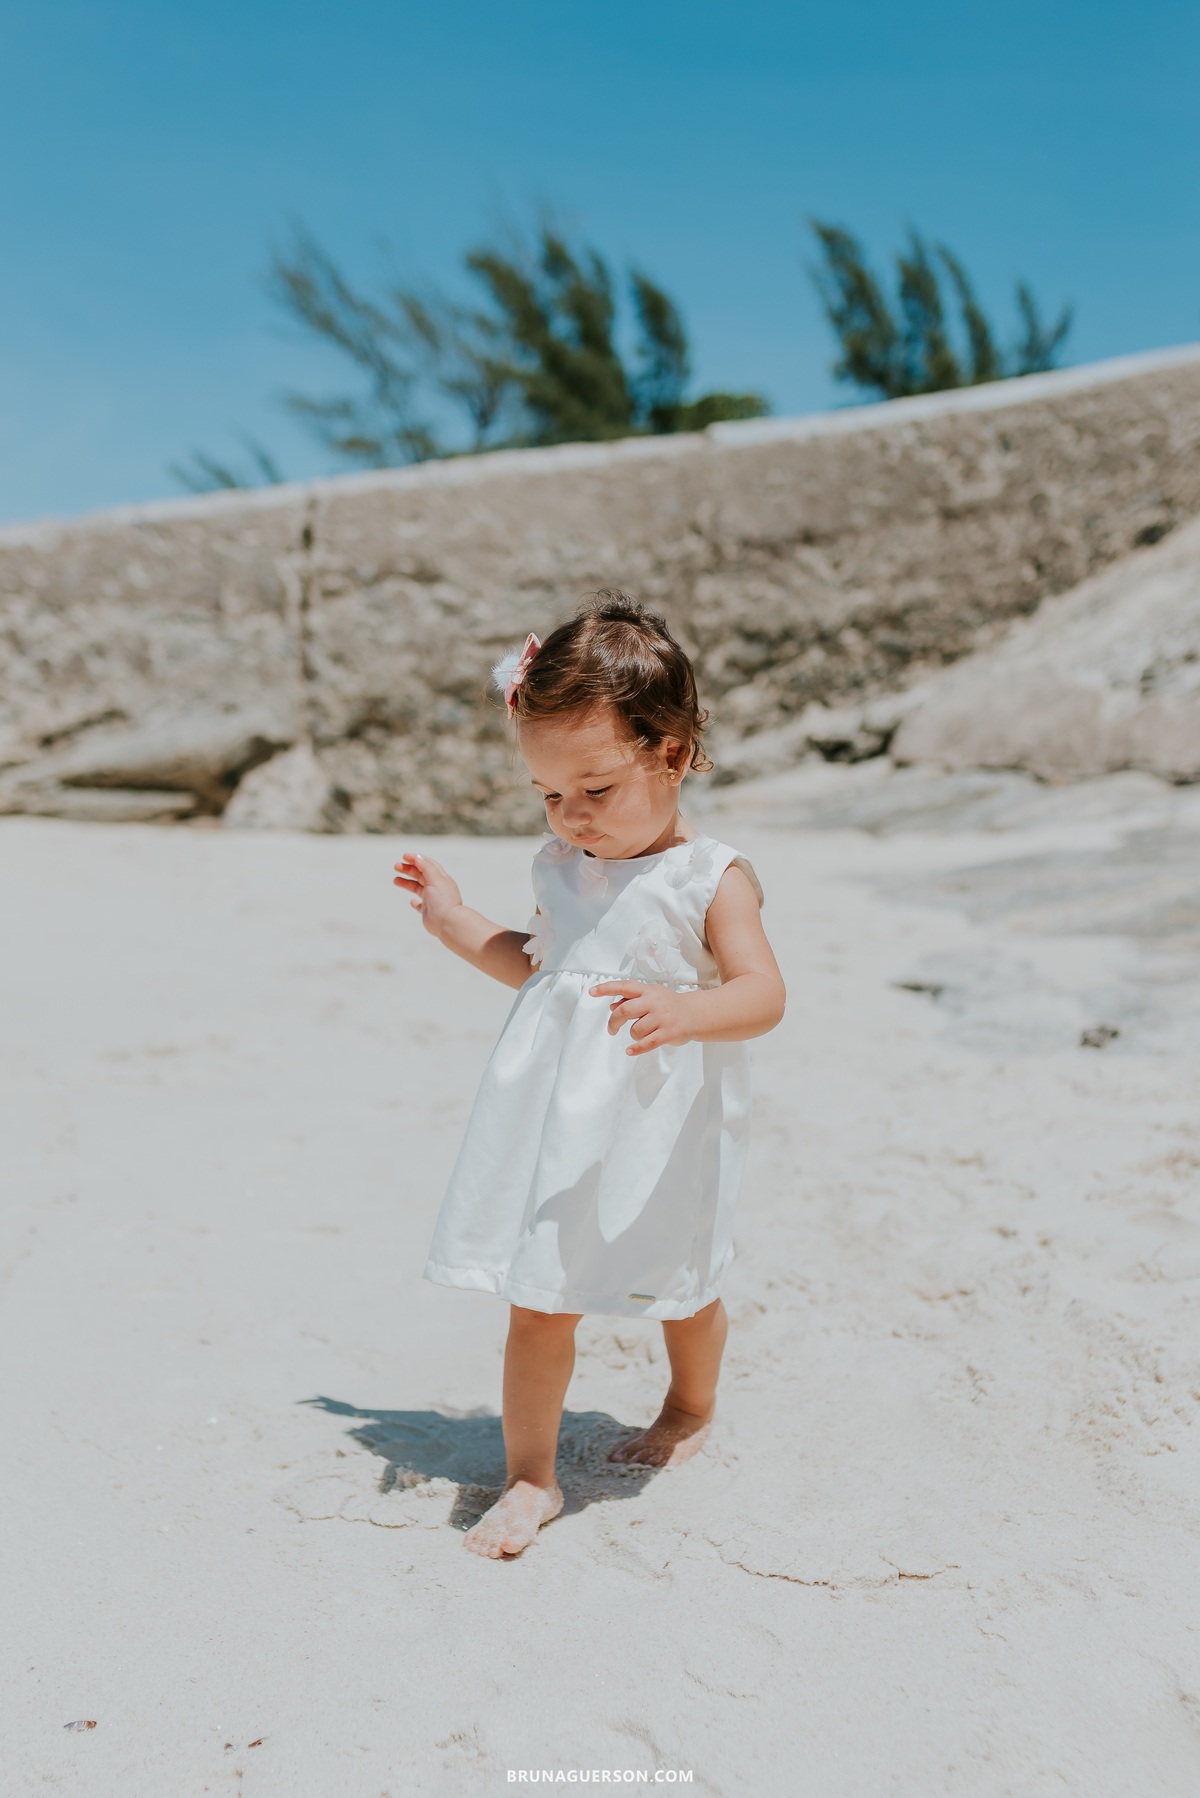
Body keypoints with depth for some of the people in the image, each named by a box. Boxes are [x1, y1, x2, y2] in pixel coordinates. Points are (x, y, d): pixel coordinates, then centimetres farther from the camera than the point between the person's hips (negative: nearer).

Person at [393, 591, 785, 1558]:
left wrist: (684, 1012, -42)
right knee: (537, 1301, 1)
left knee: (681, 1288, 19)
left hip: (662, 1130, -3)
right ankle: (531, 1476, 18)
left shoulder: (711, 879, -12)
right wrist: (457, 924, 19)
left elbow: (763, 993, -22)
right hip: (559, 1123, 4)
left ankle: (692, 1407, 49)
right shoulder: (563, 868, 6)